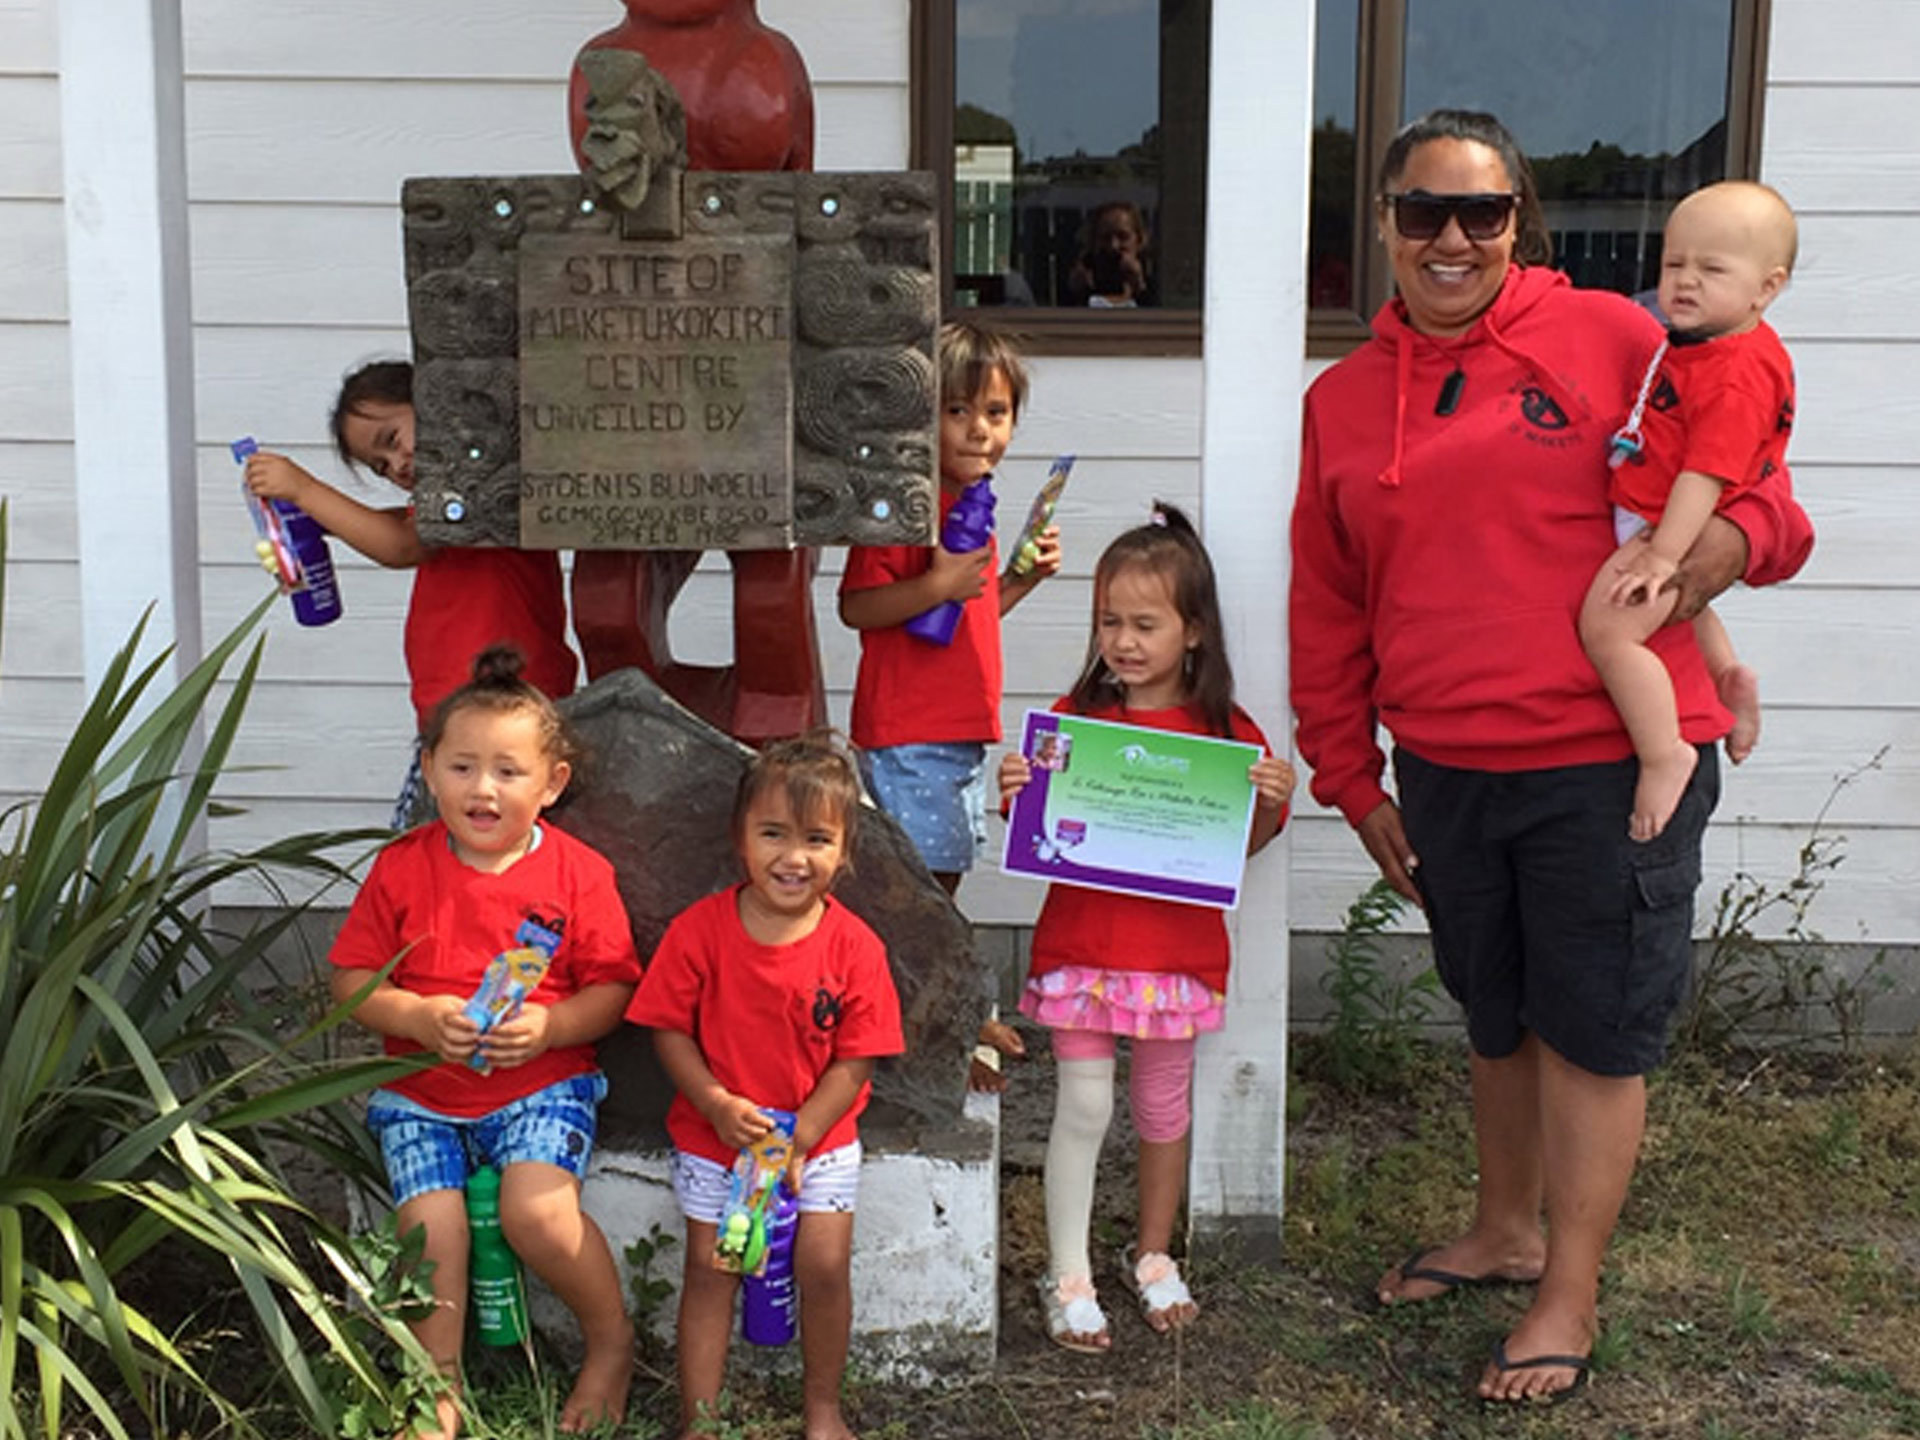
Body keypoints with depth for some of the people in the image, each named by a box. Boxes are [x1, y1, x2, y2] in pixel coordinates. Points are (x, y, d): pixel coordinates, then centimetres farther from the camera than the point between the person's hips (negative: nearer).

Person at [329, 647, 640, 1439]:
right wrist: (419, 1016, -18)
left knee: (538, 1208, -23)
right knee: (431, 1227, -14)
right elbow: (352, 983, 1)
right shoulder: (401, 868, -1)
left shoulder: (577, 872, -4)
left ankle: (611, 1338, 5)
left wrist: (548, 1026, -22)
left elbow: (611, 989, -3)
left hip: (542, 1082, -2)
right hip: (422, 1089, 2)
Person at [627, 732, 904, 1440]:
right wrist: (717, 1106, -20)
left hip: (819, 1137, 0)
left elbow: (855, 1061, -9)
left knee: (824, 1266, -3)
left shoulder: (854, 946, -12)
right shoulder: (699, 930, -13)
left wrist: (795, 1140, -16)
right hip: (712, 1137, 0)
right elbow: (670, 1030, -8)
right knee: (709, 1268, 3)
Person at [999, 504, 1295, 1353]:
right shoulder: (1076, 717, -1)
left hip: (1177, 949, 1)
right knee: (1083, 1107, 0)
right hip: (1081, 941, 0)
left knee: (1164, 1105, 15)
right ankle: (1068, 1277, 12)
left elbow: (1242, 845, 3)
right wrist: (1013, 795, -17)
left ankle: (1154, 1259, 33)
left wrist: (1272, 802, -16)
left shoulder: (1225, 732, -3)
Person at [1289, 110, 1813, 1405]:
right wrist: (1350, 778, 11)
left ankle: (1570, 1296, 19)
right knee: (1496, 1021, 20)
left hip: (1611, 765, -4)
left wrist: (1736, 536, -19)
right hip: (1445, 776, 4)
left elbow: (1752, 491, 4)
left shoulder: (1609, 339, -3)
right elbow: (1327, 613, 13)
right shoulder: (1346, 400, 9)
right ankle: (1506, 1233, 40)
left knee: (1594, 1032, 5)